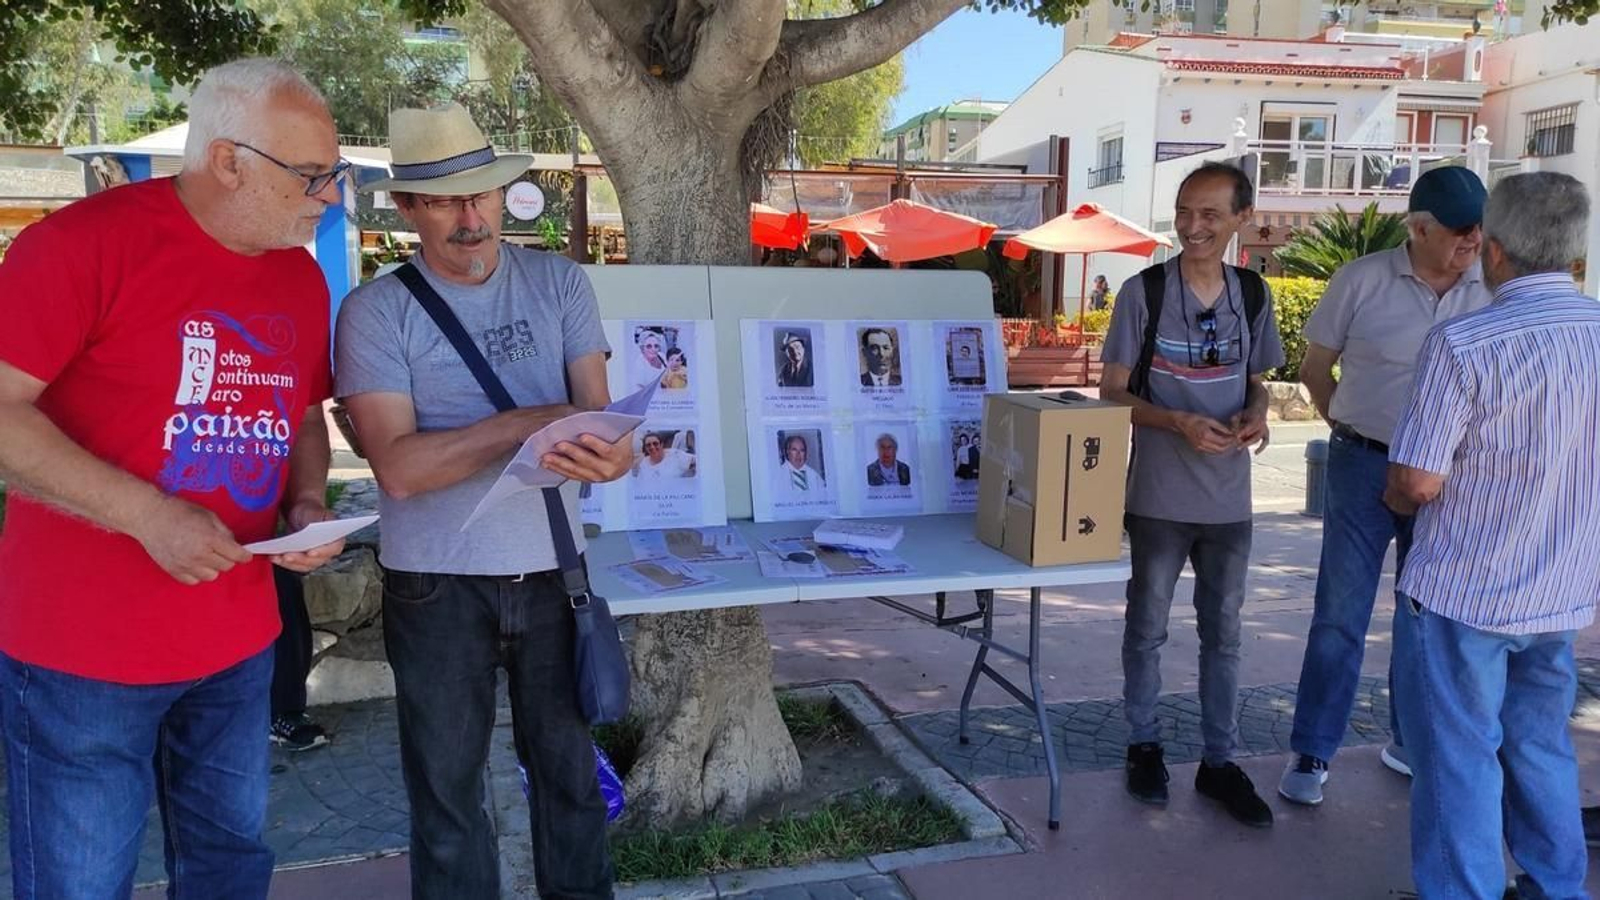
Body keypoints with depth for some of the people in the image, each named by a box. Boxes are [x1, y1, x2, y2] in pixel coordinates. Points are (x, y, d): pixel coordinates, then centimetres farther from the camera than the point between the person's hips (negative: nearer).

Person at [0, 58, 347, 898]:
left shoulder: (302, 278, 5)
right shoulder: (85, 241, -15)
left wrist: (308, 505, -2)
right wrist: (147, 514, -24)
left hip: (238, 643, 6)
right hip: (84, 649, -5)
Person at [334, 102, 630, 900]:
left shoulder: (559, 283, 1)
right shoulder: (375, 311, -7)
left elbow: (595, 410, -7)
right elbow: (399, 467, -16)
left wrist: (608, 451, -31)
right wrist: (526, 423, -24)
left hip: (553, 569, 2)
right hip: (437, 582, -1)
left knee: (569, 766, 15)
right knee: (447, 779, 15)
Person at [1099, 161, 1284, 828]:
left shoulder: (1253, 295, 4)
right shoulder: (1144, 291, -8)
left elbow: (1256, 380, 16)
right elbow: (1113, 392, -6)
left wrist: (1254, 414, -7)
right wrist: (1180, 423, -21)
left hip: (1228, 498, 4)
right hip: (1159, 495, -3)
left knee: (1223, 633, 12)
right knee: (1147, 627, 10)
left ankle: (1219, 761, 25)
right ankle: (1144, 745, 28)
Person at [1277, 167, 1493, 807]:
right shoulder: (1362, 281, -7)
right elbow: (1315, 369, 4)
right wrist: (1353, 427, 6)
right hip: (1365, 468, -3)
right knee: (1340, 616, 1)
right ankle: (1312, 753, 12)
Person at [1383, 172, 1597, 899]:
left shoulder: (1463, 343, -21)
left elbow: (1416, 483, -20)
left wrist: (1395, 499, 3)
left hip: (1460, 593, -6)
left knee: (1458, 758, 7)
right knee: (1539, 746, 21)